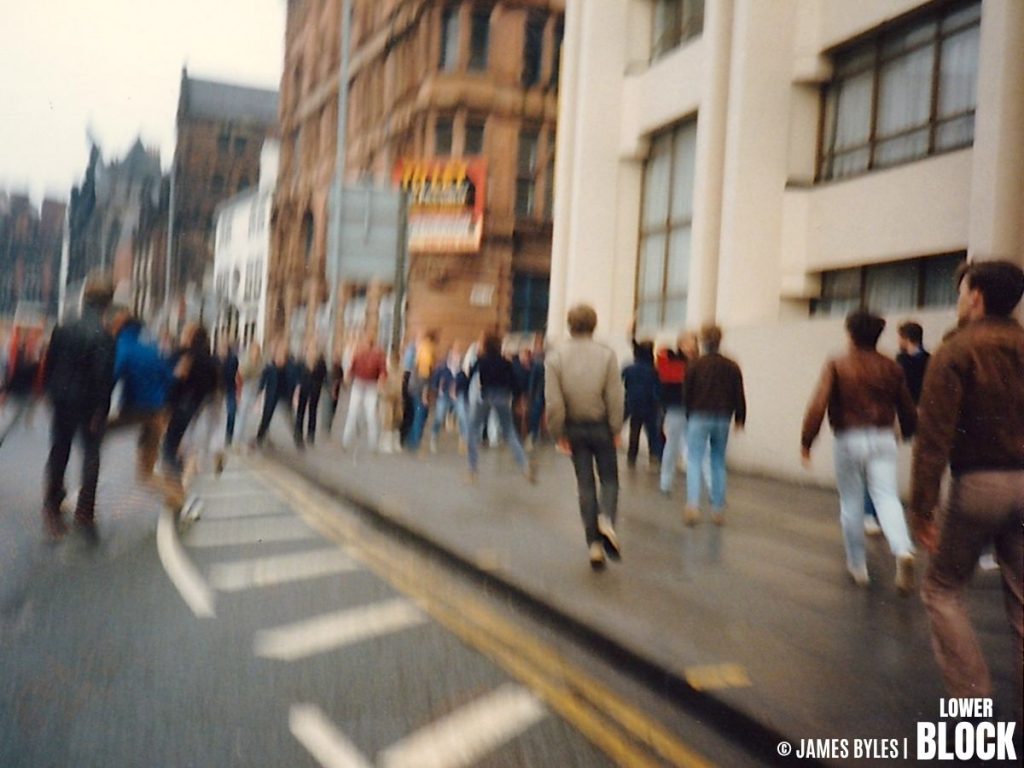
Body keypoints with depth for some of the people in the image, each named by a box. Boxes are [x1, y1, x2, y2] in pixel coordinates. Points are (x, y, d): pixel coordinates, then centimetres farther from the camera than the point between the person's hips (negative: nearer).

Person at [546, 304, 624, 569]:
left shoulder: (556, 356, -6)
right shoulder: (606, 354, -9)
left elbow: (553, 400, -9)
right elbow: (616, 396, -10)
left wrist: (558, 432, -1)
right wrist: (616, 428, 1)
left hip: (575, 427, 1)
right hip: (601, 426, -1)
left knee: (585, 484, 9)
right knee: (609, 478, 11)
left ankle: (594, 543, 9)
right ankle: (607, 519, -18)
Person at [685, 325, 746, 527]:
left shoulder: (695, 365, -3)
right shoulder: (731, 367, 3)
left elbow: (688, 395, 2)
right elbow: (739, 396, 2)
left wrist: (689, 417, 16)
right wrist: (739, 419, 11)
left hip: (699, 418, -3)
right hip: (722, 419, 3)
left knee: (694, 461, -2)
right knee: (718, 463, 13)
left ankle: (693, 505, -19)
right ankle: (718, 510, 16)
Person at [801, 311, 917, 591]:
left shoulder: (837, 366, -5)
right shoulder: (890, 368, 5)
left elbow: (818, 405, -15)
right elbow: (907, 408, 10)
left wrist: (806, 441, -8)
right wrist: (908, 432, 31)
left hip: (849, 440, -2)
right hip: (883, 439, 2)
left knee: (851, 503, 10)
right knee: (886, 497, -2)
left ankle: (858, 566, 19)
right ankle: (903, 550, -29)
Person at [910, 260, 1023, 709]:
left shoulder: (956, 352, -8)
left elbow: (934, 436, -14)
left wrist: (922, 508, -11)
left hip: (978, 483, -5)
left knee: (942, 589, 11)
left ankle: (973, 698, 6)